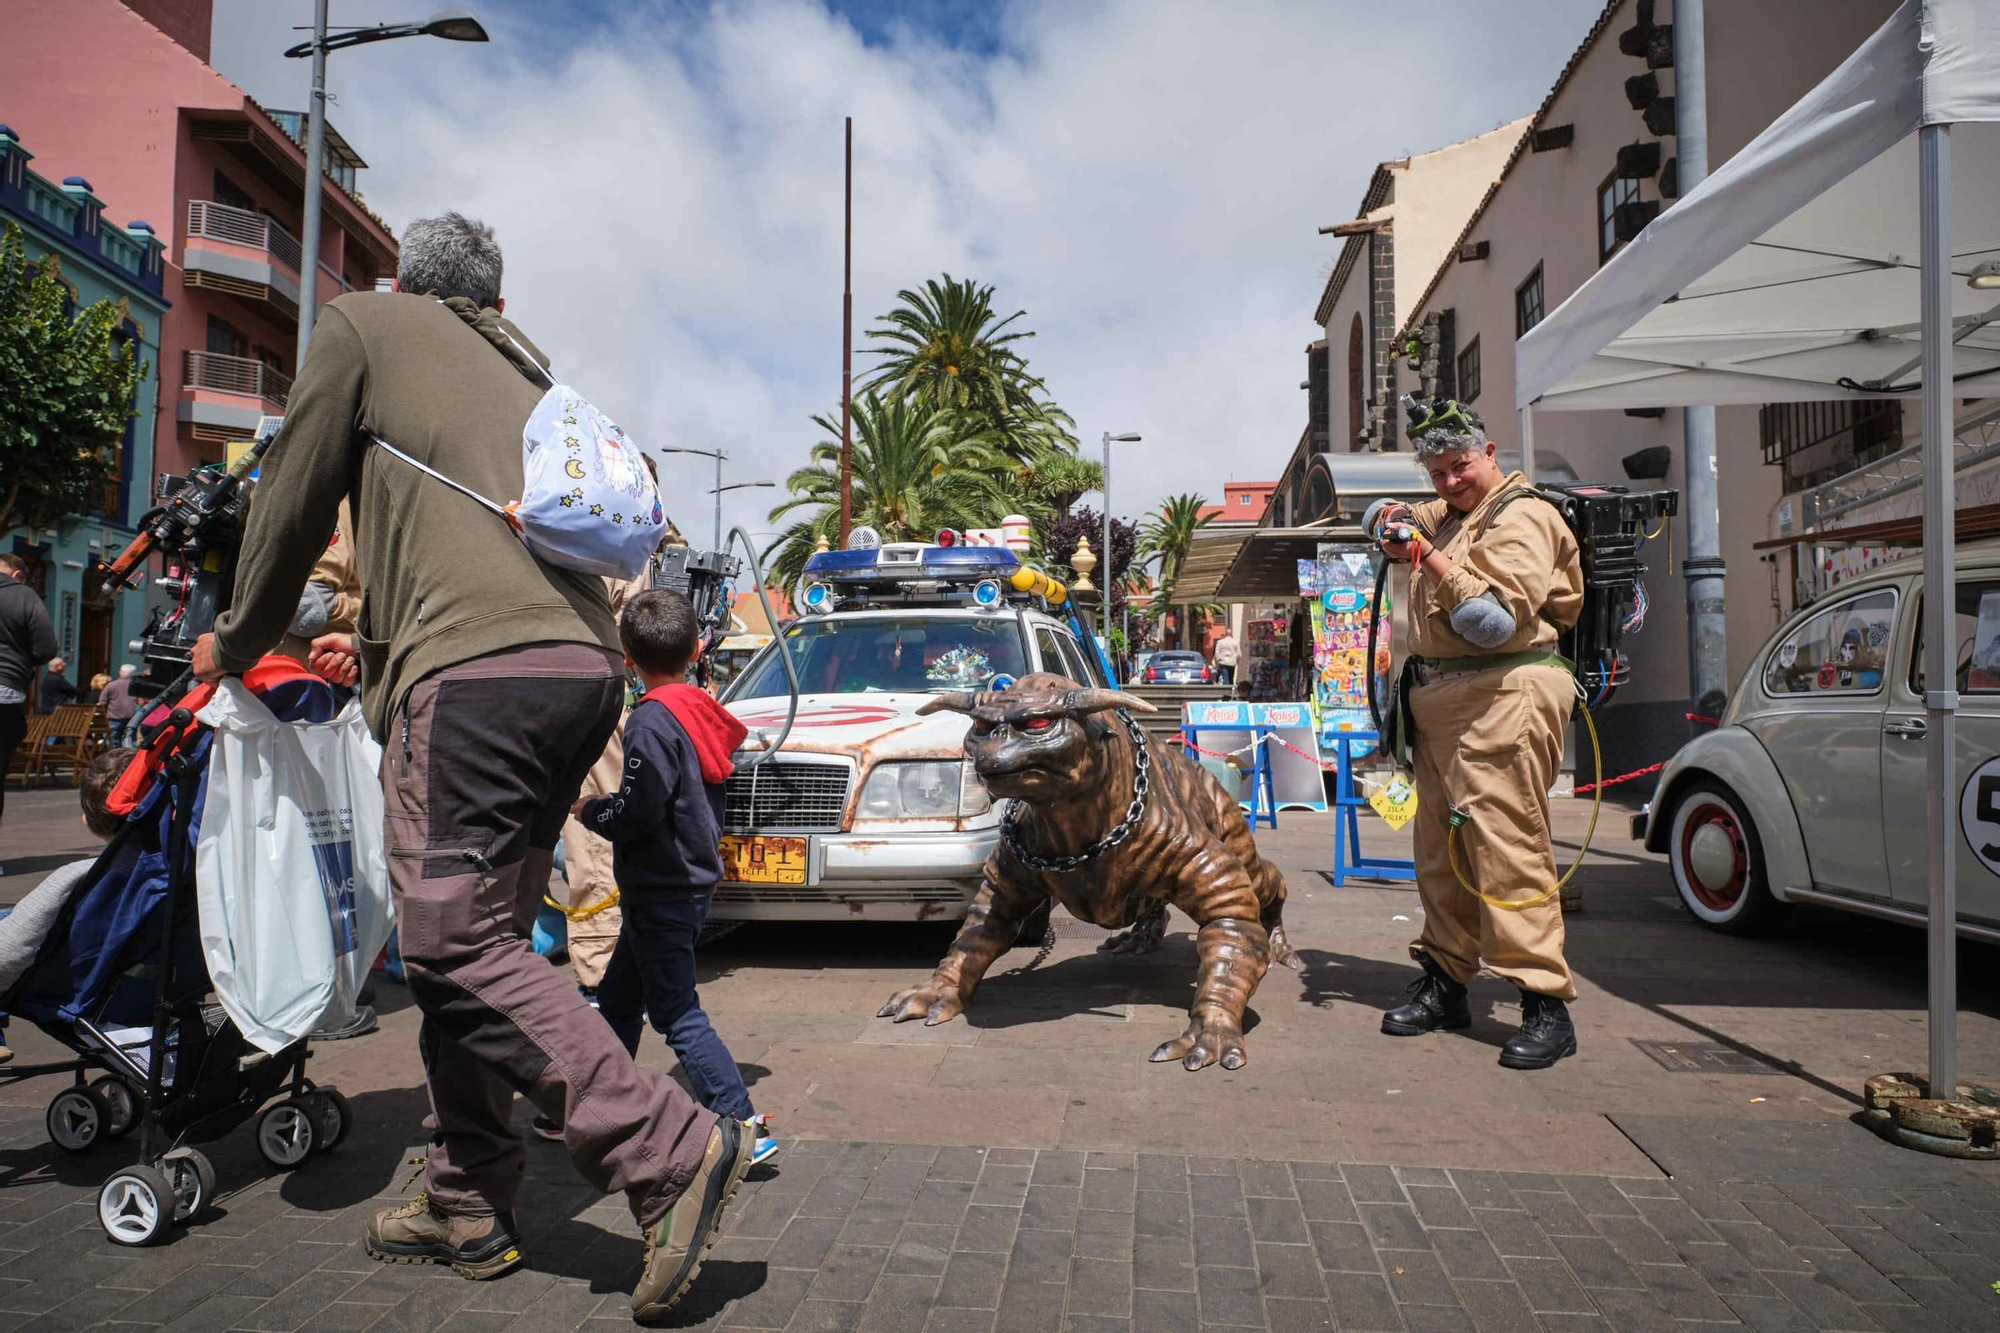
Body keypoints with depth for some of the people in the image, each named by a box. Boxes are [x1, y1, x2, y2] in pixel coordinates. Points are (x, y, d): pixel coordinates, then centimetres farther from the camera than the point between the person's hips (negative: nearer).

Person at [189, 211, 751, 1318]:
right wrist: (382, 646, 47)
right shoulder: (522, 370, 32)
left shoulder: (362, 324, 14)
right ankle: (468, 1206, 19)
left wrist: (236, 643, 29)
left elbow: (292, 502, 14)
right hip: (585, 666, 8)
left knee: (457, 944, -7)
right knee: (478, 937, 13)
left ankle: (670, 1149, -13)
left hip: (475, 674, -7)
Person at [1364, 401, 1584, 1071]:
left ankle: (1546, 1005, -8)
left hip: (1504, 694, -9)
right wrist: (1391, 520, 15)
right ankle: (1444, 981, 19)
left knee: (1507, 846, -12)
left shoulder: (1521, 518, -6)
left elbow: (1496, 618, -18)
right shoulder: (1447, 514, 20)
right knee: (1441, 849, 10)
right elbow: (1385, 517, 38)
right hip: (1440, 699, 9)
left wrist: (1427, 557, -19)